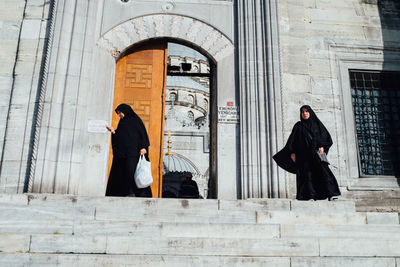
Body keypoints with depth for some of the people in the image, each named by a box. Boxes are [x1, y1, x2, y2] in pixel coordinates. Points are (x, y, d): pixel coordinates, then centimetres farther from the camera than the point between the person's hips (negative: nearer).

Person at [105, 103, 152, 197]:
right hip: (122, 154, 7)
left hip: (133, 153, -7)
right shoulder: (122, 123, 23)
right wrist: (113, 132, 4)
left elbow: (143, 133, -5)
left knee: (132, 171, -16)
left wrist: (143, 147, -18)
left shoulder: (135, 120, 4)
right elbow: (119, 138, 21)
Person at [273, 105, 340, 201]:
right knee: (307, 174, -9)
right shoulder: (298, 126, 14)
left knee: (323, 170, -15)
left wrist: (322, 146, -9)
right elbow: (292, 140, 9)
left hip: (316, 153, 0)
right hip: (303, 154, 0)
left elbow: (326, 136, 8)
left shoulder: (317, 123, 15)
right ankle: (310, 196, -11)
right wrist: (292, 152, -3)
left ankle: (331, 193, -19)